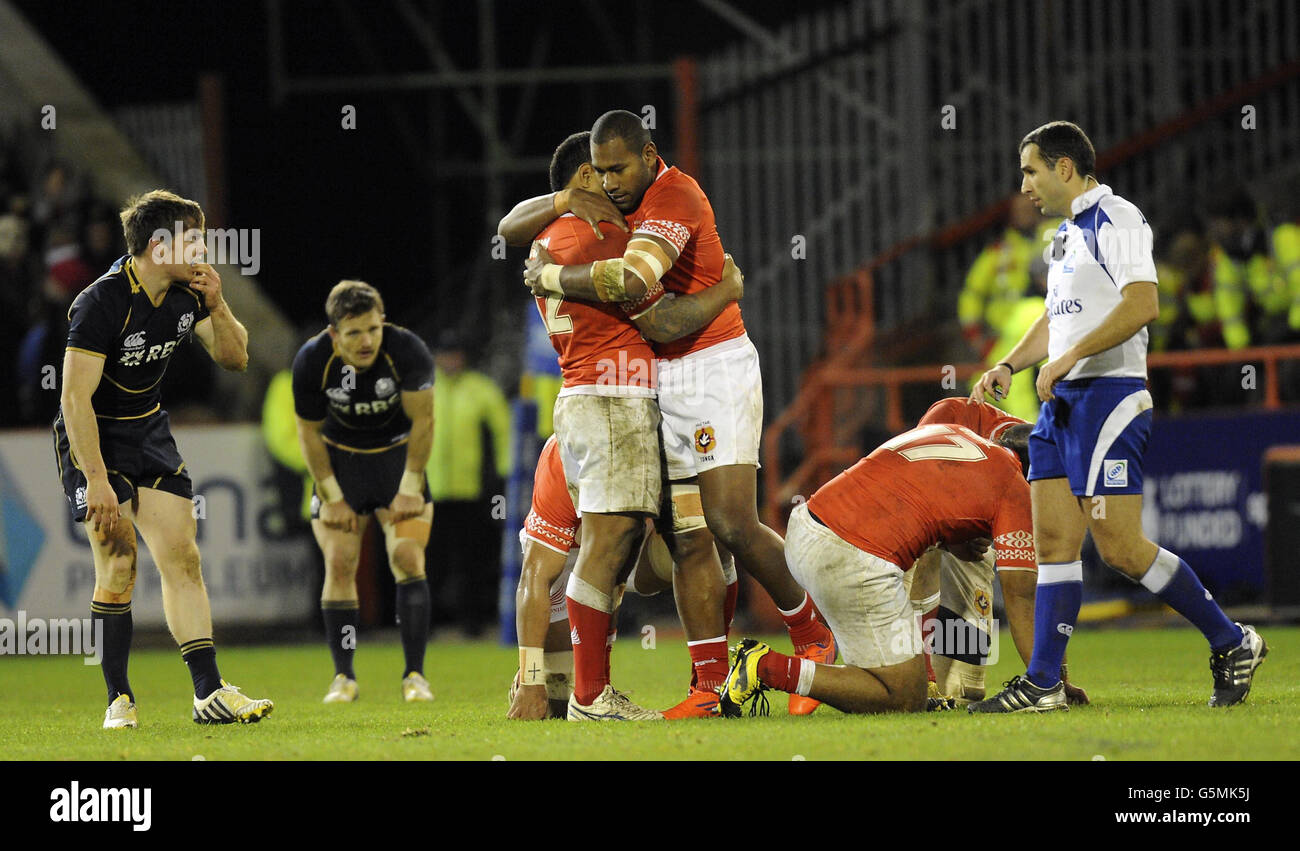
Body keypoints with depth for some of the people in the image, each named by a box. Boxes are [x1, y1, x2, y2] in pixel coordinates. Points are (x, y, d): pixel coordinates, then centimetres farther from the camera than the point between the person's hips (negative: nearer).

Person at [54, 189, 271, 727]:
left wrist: (216, 306, -12)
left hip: (148, 430, 7)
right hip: (93, 436, -7)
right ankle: (119, 700, -2)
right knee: (119, 565, -12)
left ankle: (209, 693, 0)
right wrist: (97, 480, -29)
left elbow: (234, 359, 7)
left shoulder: (185, 295, -3)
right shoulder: (101, 303, -25)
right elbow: (76, 399, -26)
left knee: (182, 557, 0)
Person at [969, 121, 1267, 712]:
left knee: (1120, 547, -11)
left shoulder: (1116, 220, -9)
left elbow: (1143, 304, -21)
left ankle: (1232, 642, 2)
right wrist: (1010, 364, 15)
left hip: (1108, 394, -10)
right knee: (1054, 540, 2)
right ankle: (1043, 683, 0)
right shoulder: (1069, 232, 21)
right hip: (1063, 401, 10)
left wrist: (1071, 356, -23)